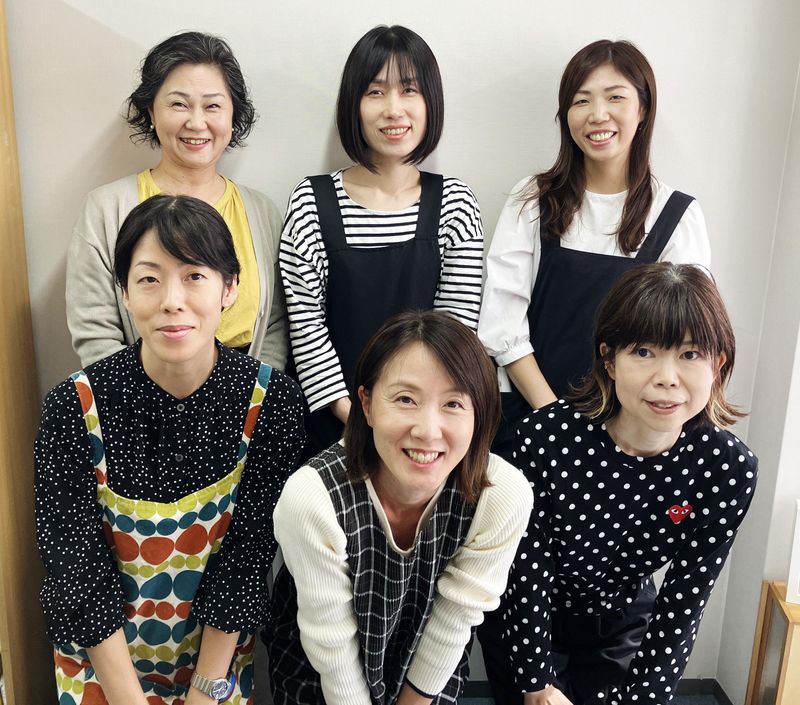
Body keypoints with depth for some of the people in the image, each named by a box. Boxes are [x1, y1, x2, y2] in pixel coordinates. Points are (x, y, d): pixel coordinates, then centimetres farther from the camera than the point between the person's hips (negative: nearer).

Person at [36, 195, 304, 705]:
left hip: (222, 655, 1)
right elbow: (80, 572, -16)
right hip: (101, 662, 0)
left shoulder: (272, 401, -19)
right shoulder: (75, 408, -20)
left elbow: (248, 556, -13)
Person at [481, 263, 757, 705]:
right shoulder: (546, 437, -30)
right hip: (528, 623, -1)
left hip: (625, 629, 2)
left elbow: (684, 602, -14)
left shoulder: (729, 471, -23)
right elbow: (527, 568, -19)